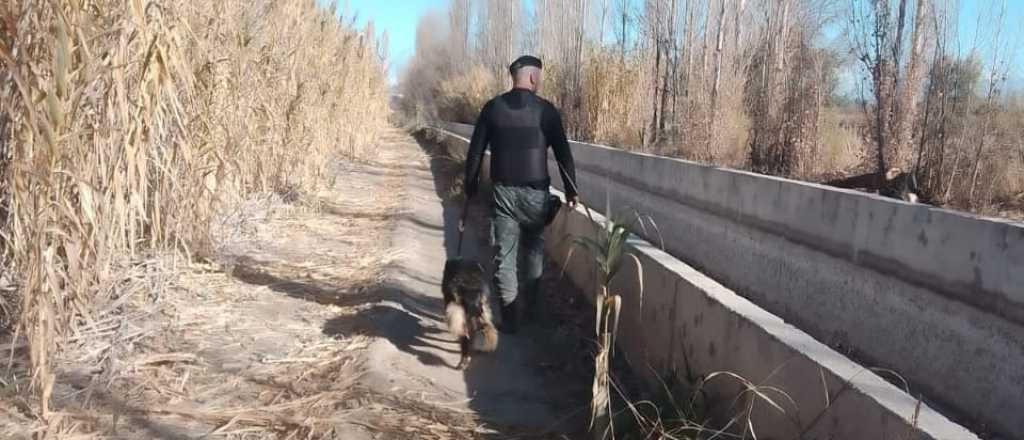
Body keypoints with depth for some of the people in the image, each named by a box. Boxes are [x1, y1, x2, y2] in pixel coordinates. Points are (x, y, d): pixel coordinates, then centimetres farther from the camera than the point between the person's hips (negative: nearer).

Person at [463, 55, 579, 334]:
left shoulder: (493, 107, 1)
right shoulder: (545, 109, -3)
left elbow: (475, 152, 3)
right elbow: (563, 154, -4)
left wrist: (470, 187, 13)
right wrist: (571, 190, 4)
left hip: (503, 192, 0)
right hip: (536, 192, 0)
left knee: (505, 255, 4)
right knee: (533, 249, 21)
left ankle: (510, 319, 5)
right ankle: (531, 305, 28)